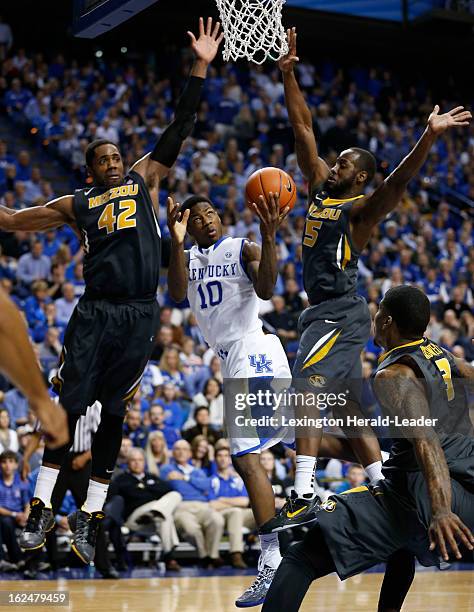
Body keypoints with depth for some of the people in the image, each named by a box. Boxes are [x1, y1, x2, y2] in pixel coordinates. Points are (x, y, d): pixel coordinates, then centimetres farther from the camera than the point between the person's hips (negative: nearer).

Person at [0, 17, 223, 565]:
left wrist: (199, 69, 3)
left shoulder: (144, 180, 14)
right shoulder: (76, 204, 12)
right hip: (95, 313, -1)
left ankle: (89, 518, 12)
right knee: (70, 406, -5)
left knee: (113, 413, 5)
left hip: (140, 315, 1)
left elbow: (179, 129, 9)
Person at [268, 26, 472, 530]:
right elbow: (303, 129, 13)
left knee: (306, 388, -22)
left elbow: (398, 182, -26)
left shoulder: (362, 207, -7)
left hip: (342, 312, -9)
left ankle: (304, 499, -27)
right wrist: (288, 75, 10)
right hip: (321, 310, 9)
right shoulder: (321, 187, 13)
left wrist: (429, 137, -41)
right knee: (348, 404, 13)